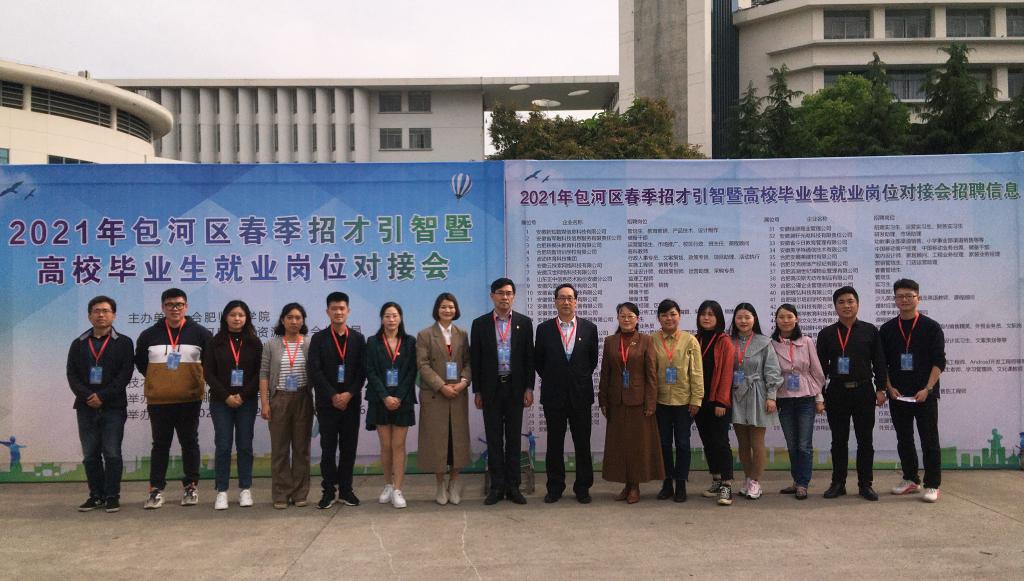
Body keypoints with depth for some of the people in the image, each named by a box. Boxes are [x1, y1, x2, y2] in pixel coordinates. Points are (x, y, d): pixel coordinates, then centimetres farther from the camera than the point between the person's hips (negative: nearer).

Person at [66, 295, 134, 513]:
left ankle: (112, 496, 5)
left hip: (113, 407, -3)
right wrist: (88, 396, -11)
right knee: (90, 454, 6)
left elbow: (125, 374, -6)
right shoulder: (78, 344, 13)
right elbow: (72, 375, 5)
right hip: (86, 407, 3)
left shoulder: (123, 343, 3)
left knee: (112, 453, -3)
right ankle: (96, 495, 15)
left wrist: (102, 396, -14)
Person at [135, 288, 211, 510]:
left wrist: (200, 379, 4)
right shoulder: (149, 335, 4)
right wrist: (157, 380, 11)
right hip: (158, 401, 1)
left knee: (189, 443, 8)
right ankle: (156, 489, 13)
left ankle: (191, 486, 17)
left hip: (189, 400, -1)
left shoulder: (200, 333, 0)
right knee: (160, 444, 7)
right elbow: (140, 362, 17)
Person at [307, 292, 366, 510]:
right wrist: (333, 396, -13)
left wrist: (349, 394, -11)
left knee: (349, 448, 5)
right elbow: (314, 371, -6)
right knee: (328, 448, 2)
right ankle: (329, 490, 10)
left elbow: (362, 371, 2)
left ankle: (345, 489, 14)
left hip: (351, 401, 1)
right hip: (327, 402, -1)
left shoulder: (358, 338, 7)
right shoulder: (319, 339, 2)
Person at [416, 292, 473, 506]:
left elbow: (468, 362, 8)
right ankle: (441, 484, 11)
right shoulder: (425, 335, 1)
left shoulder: (462, 335, 11)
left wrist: (464, 381, -11)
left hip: (458, 394, 3)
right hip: (434, 396, -3)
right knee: (437, 438, 1)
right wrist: (442, 386, -14)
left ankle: (454, 482, 14)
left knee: (458, 437, 3)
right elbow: (423, 365, -6)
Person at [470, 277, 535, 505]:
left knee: (514, 438, 6)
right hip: (491, 388, 0)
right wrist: (477, 391, 0)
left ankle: (513, 486, 13)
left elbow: (529, 357, 4)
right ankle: (497, 486, 11)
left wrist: (529, 388, -2)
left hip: (515, 387, 0)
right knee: (494, 439, 4)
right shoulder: (480, 323, 2)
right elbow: (475, 360, 3)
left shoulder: (524, 322, 3)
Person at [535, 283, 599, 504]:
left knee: (583, 444, 5)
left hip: (581, 394, 0)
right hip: (553, 395, 0)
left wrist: (581, 378, 8)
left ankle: (582, 487, 16)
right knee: (555, 443, 7)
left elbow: (593, 360, 10)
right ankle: (555, 487, 17)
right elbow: (538, 360, 10)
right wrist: (551, 379, 7)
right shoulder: (544, 329, 2)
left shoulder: (589, 328, 2)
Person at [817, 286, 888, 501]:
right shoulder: (826, 334, 5)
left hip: (863, 391, -1)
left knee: (865, 440, 5)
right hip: (837, 392, 1)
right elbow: (821, 366, 6)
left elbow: (879, 362, 4)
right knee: (839, 441, 6)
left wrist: (881, 389, -2)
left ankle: (865, 484, 13)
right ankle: (838, 483, 14)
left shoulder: (870, 331, 3)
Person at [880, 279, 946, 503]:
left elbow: (939, 362, -4)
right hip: (897, 395, 3)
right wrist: (889, 388, -4)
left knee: (929, 440, -1)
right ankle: (911, 480, 22)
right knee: (904, 439, 10)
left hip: (924, 394, -3)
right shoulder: (887, 329, 7)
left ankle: (932, 485, 5)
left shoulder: (931, 327, -1)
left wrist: (927, 389, -13)